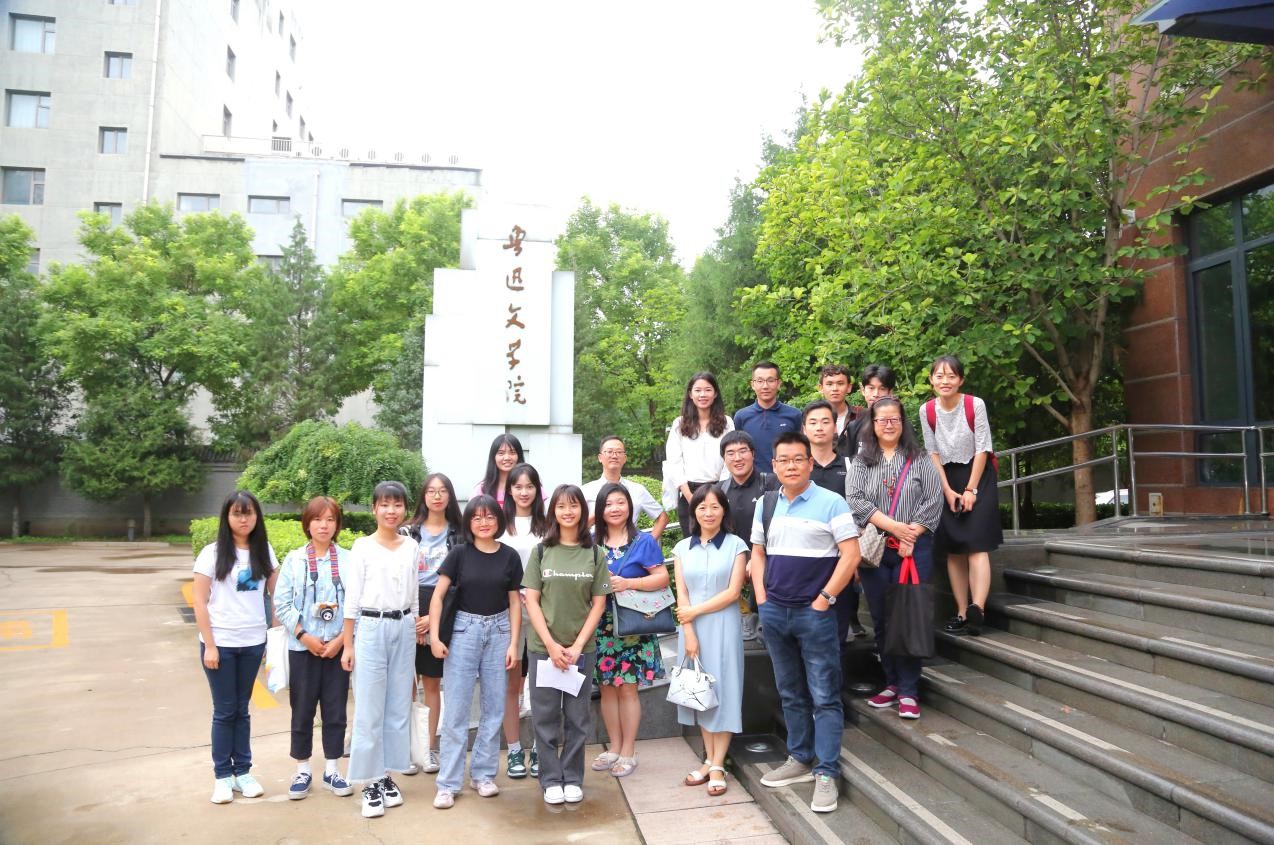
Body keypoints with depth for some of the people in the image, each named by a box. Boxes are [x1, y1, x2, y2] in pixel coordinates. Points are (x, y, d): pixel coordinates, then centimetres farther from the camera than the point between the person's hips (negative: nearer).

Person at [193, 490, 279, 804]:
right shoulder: (212, 553, -6)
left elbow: (276, 593, 7)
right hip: (220, 643, -2)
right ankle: (222, 775, 18)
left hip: (253, 642, 2)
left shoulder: (264, 551, 3)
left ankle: (242, 771, 22)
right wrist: (209, 645, -10)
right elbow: (200, 602, -6)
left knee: (241, 709, 12)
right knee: (224, 711, 5)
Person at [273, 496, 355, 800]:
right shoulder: (294, 559, -2)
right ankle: (302, 771, 24)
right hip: (303, 647, 0)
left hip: (338, 646, 0)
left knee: (335, 710, 8)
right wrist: (304, 636, -10)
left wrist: (341, 639, -11)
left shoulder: (348, 560, -4)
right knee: (302, 710, 9)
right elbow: (281, 604, -3)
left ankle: (332, 770, 22)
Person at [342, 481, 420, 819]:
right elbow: (352, 597, -4)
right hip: (372, 628, -3)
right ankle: (369, 781, 11)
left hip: (404, 629, 4)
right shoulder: (363, 546, -4)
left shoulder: (412, 547, 6)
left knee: (398, 706, 9)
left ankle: (387, 774, 22)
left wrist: (418, 622, 4)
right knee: (369, 709, 0)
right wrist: (347, 644, -5)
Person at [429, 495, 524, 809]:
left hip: (498, 631, 2)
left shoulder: (509, 556, 1)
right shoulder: (459, 553, -3)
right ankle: (448, 783, 8)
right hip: (463, 630, -2)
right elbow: (437, 596, -4)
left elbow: (514, 602, 5)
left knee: (493, 707, 8)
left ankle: (483, 774, 23)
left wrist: (514, 643, -1)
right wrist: (434, 635, -14)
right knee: (457, 708, -1)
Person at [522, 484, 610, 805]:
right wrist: (551, 644, -10)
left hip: (581, 648, 0)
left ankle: (573, 778, 23)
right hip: (543, 646, 0)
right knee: (545, 716, 6)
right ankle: (550, 779, 19)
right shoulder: (541, 551, 2)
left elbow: (598, 604, 1)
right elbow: (531, 601, -2)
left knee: (577, 716, 9)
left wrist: (577, 646, -8)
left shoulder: (594, 554, 2)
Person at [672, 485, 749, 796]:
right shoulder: (683, 548, 7)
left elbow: (733, 592, -9)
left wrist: (695, 611, -9)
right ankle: (709, 759, 19)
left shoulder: (736, 545, -2)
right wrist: (689, 633, -8)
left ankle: (718, 766, 8)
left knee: (722, 690, 0)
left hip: (723, 628, -3)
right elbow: (681, 595, 2)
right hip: (692, 629, 3)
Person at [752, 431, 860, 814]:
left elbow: (851, 556, -10)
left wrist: (823, 600, -13)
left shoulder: (831, 503, -7)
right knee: (791, 693, 16)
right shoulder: (766, 505, 8)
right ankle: (800, 760, 29)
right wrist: (762, 600, 5)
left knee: (824, 696, 0)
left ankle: (826, 775, 7)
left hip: (815, 613, -5)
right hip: (774, 612, 5)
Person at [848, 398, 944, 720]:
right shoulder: (861, 461, 8)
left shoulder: (919, 459, 7)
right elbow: (855, 500, -5)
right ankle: (893, 683, 20)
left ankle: (909, 691, 7)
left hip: (915, 549, -1)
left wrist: (912, 535, -12)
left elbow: (934, 500, 0)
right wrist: (894, 526, -14)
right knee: (881, 619, 7)